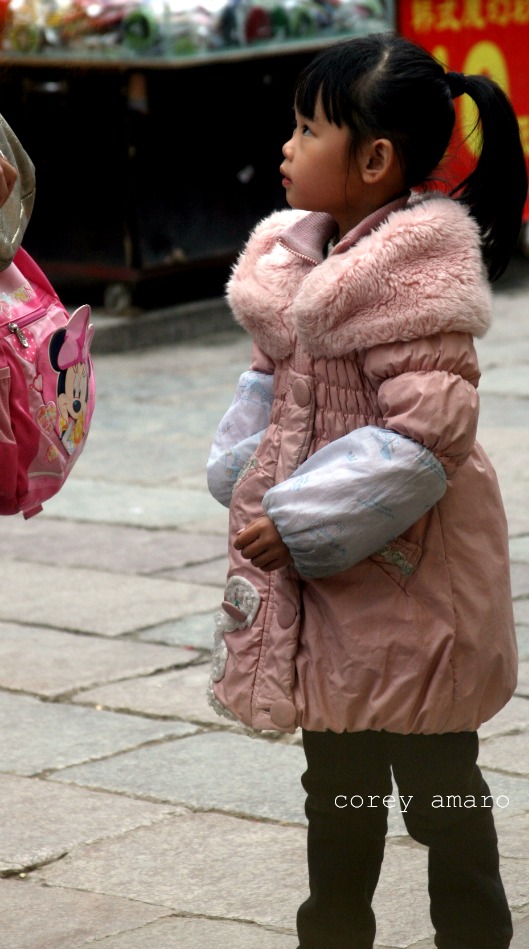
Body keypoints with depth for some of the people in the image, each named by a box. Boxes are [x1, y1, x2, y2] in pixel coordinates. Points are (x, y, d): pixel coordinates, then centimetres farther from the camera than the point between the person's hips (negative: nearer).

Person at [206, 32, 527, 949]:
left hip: (406, 580, -8)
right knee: (337, 786, 21)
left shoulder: (414, 265, -20)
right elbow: (277, 371, 18)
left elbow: (429, 429, -26)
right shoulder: (308, 250, 6)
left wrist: (299, 521, -23)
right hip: (324, 583, 9)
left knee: (438, 788, 5)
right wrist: (246, 475, 0)